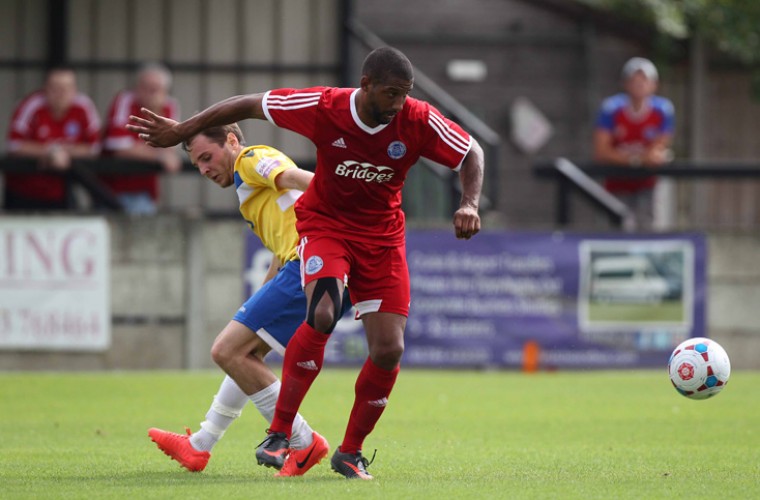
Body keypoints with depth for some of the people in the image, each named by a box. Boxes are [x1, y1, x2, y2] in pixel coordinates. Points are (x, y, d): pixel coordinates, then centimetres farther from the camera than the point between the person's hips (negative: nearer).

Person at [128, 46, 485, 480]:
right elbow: (250, 105, -11)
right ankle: (279, 434, -21)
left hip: (382, 236, 3)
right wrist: (182, 131, -4)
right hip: (325, 221, -3)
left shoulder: (419, 121, -18)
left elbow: (472, 154, -4)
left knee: (389, 350, -7)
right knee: (322, 314, -31)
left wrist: (470, 204, -23)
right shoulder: (324, 107, -22)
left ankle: (351, 452, 14)